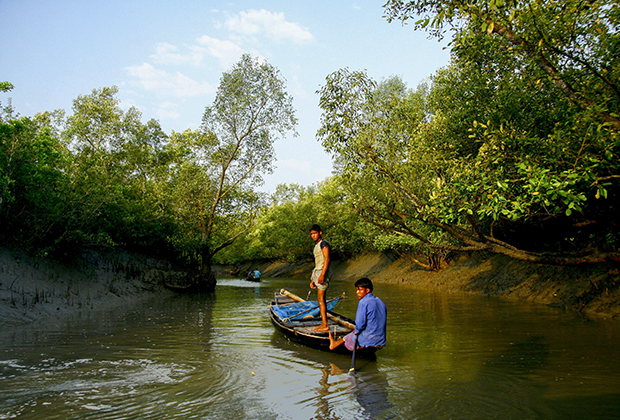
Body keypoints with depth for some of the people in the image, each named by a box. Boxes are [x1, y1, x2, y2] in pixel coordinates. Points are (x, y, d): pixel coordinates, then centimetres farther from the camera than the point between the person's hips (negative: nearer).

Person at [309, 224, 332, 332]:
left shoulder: (323, 243, -9)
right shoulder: (316, 245, 19)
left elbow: (327, 259, -19)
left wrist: (322, 275, -27)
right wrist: (313, 280, 21)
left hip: (323, 271, -10)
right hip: (317, 271, 10)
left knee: (320, 299, -9)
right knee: (321, 299, 10)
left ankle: (325, 325, -6)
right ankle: (323, 323, 14)